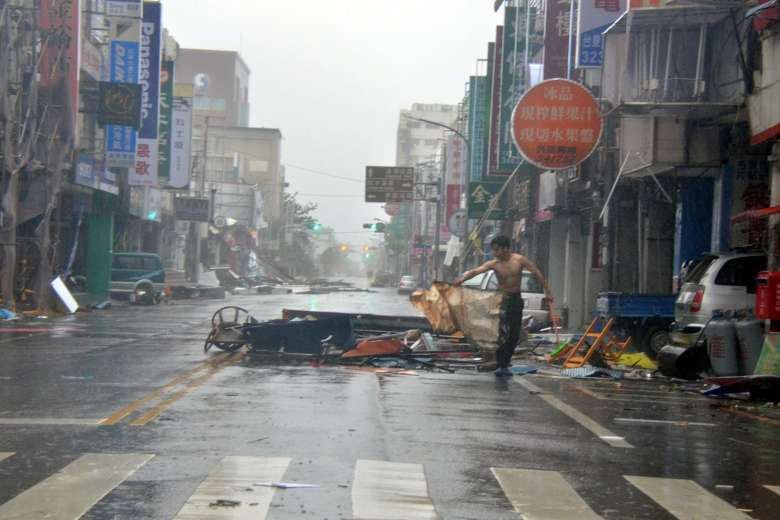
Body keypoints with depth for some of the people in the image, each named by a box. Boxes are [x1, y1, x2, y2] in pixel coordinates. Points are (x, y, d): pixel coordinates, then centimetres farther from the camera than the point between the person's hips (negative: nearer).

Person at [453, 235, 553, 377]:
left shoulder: (519, 260, -6)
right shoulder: (494, 264, -8)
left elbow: (537, 273, -2)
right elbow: (475, 271, -20)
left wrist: (547, 291, -3)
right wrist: (462, 279, -39)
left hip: (517, 299, 2)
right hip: (503, 300, -2)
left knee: (515, 335, 4)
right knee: (503, 333, -15)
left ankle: (505, 364, 15)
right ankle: (500, 366, -13)